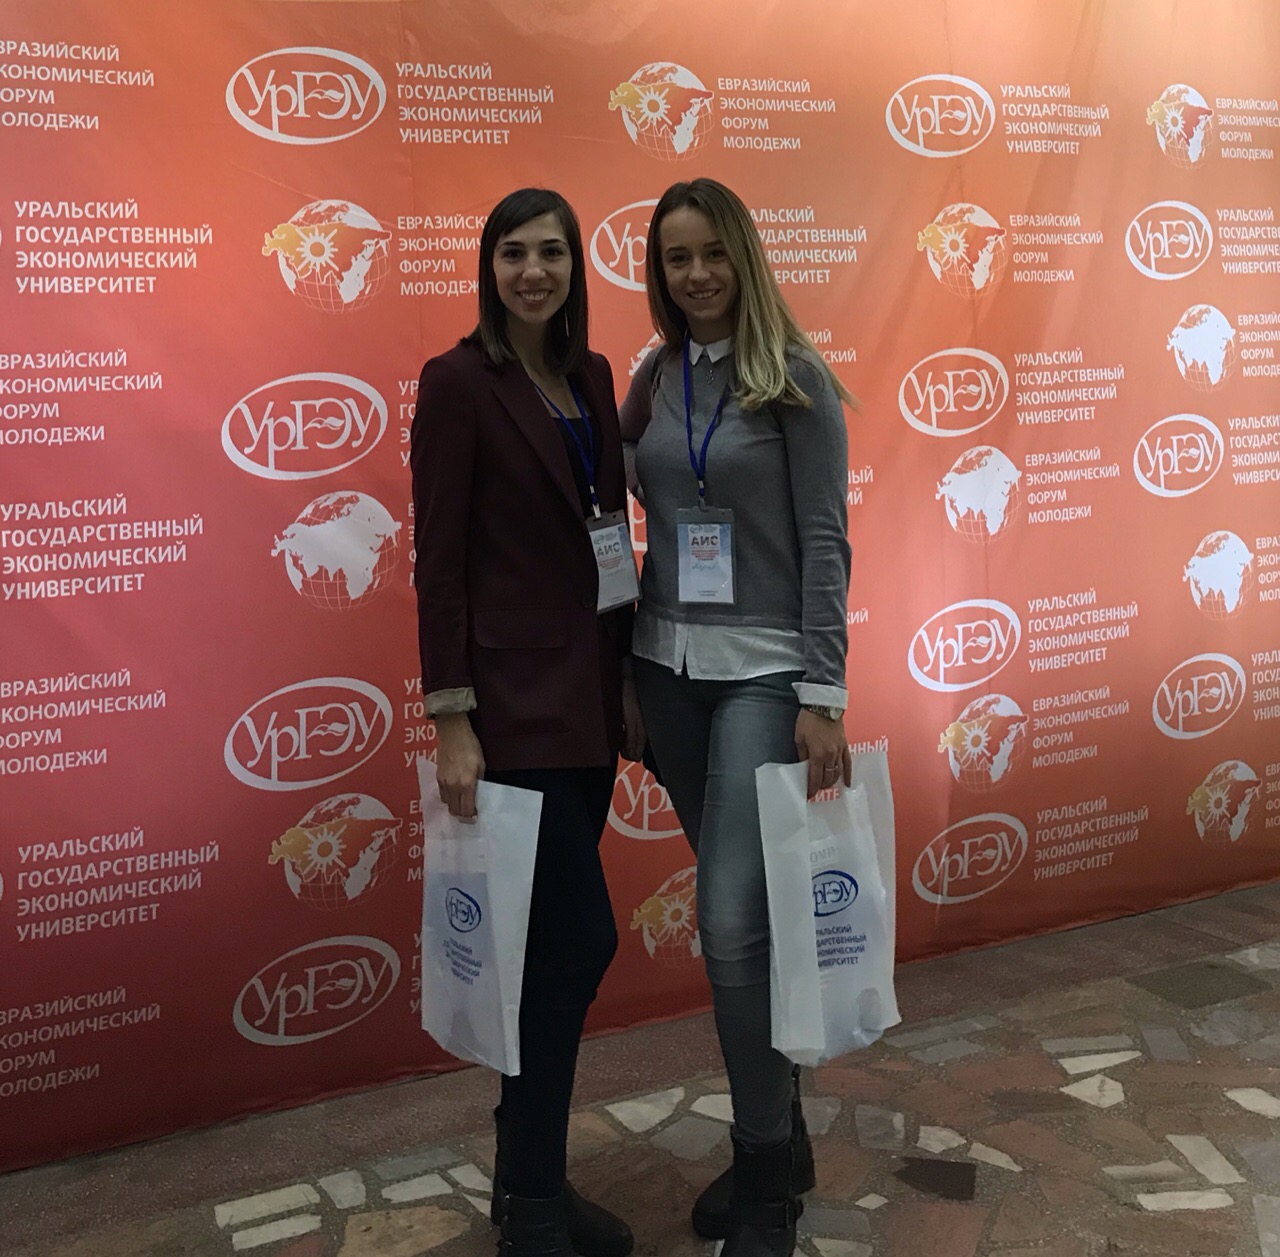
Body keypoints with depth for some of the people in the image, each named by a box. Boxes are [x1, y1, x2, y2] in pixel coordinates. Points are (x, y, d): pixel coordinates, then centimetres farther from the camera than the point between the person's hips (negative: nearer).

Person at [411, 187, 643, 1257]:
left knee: (552, 936, 12)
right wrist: (452, 720, -15)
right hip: (515, 691, -7)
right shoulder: (459, 383, -8)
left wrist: (629, 677, 13)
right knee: (581, 934, -7)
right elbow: (440, 559, -11)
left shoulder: (591, 376, 12)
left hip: (591, 681, 7)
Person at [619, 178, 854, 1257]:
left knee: (733, 920, -11)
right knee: (736, 912, 12)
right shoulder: (650, 380, 8)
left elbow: (824, 541, -9)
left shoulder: (794, 377, -5)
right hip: (670, 664, 5)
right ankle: (780, 1137, 28)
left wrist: (823, 695, -14)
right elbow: (645, 522, 13)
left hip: (764, 670, -5)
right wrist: (628, 673, 9)